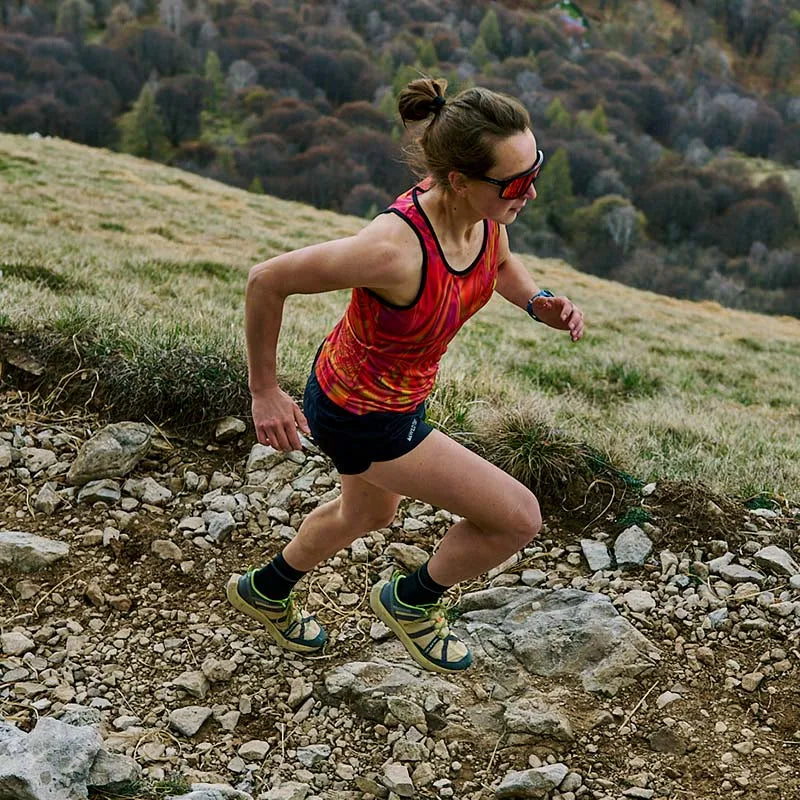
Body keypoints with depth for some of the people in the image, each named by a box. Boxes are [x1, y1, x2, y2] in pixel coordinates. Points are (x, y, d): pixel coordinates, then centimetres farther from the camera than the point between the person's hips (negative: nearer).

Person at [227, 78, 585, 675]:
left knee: (368, 515, 35)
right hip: (362, 417, -8)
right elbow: (267, 280, -26)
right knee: (520, 519, -3)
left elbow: (502, 264, 8)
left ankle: (264, 592, 63)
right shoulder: (394, 249, -39)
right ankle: (410, 601, 25)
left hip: (401, 388, 8)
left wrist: (540, 304, -13)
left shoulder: (487, 209, -17)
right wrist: (264, 392, -16)